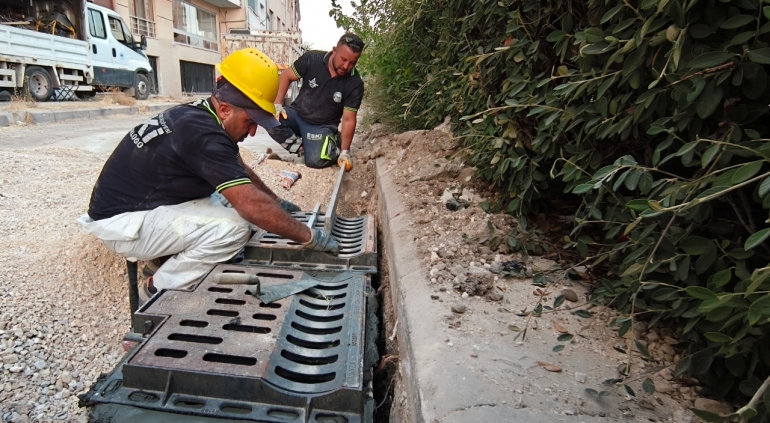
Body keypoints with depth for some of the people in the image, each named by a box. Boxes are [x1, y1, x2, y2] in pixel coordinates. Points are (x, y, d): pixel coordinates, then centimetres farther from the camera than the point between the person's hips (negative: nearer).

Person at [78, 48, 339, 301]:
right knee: (234, 227, -24)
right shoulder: (202, 134, -27)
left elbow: (240, 171, 17)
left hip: (140, 205, 9)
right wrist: (310, 237, -22)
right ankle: (158, 291, -5)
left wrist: (277, 203, 20)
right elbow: (252, 204, -32)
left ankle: (166, 259, 8)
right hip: (121, 223, -9)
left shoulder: (201, 115, 2)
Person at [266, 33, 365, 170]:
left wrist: (345, 152, -25)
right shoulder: (312, 59, -12)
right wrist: (277, 104, -15)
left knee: (316, 160, -29)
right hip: (297, 114, 2)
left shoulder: (355, 84, -16)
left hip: (322, 126, -2)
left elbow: (348, 119, -16)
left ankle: (332, 144, 6)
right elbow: (285, 77, -1)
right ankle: (302, 147, -5)